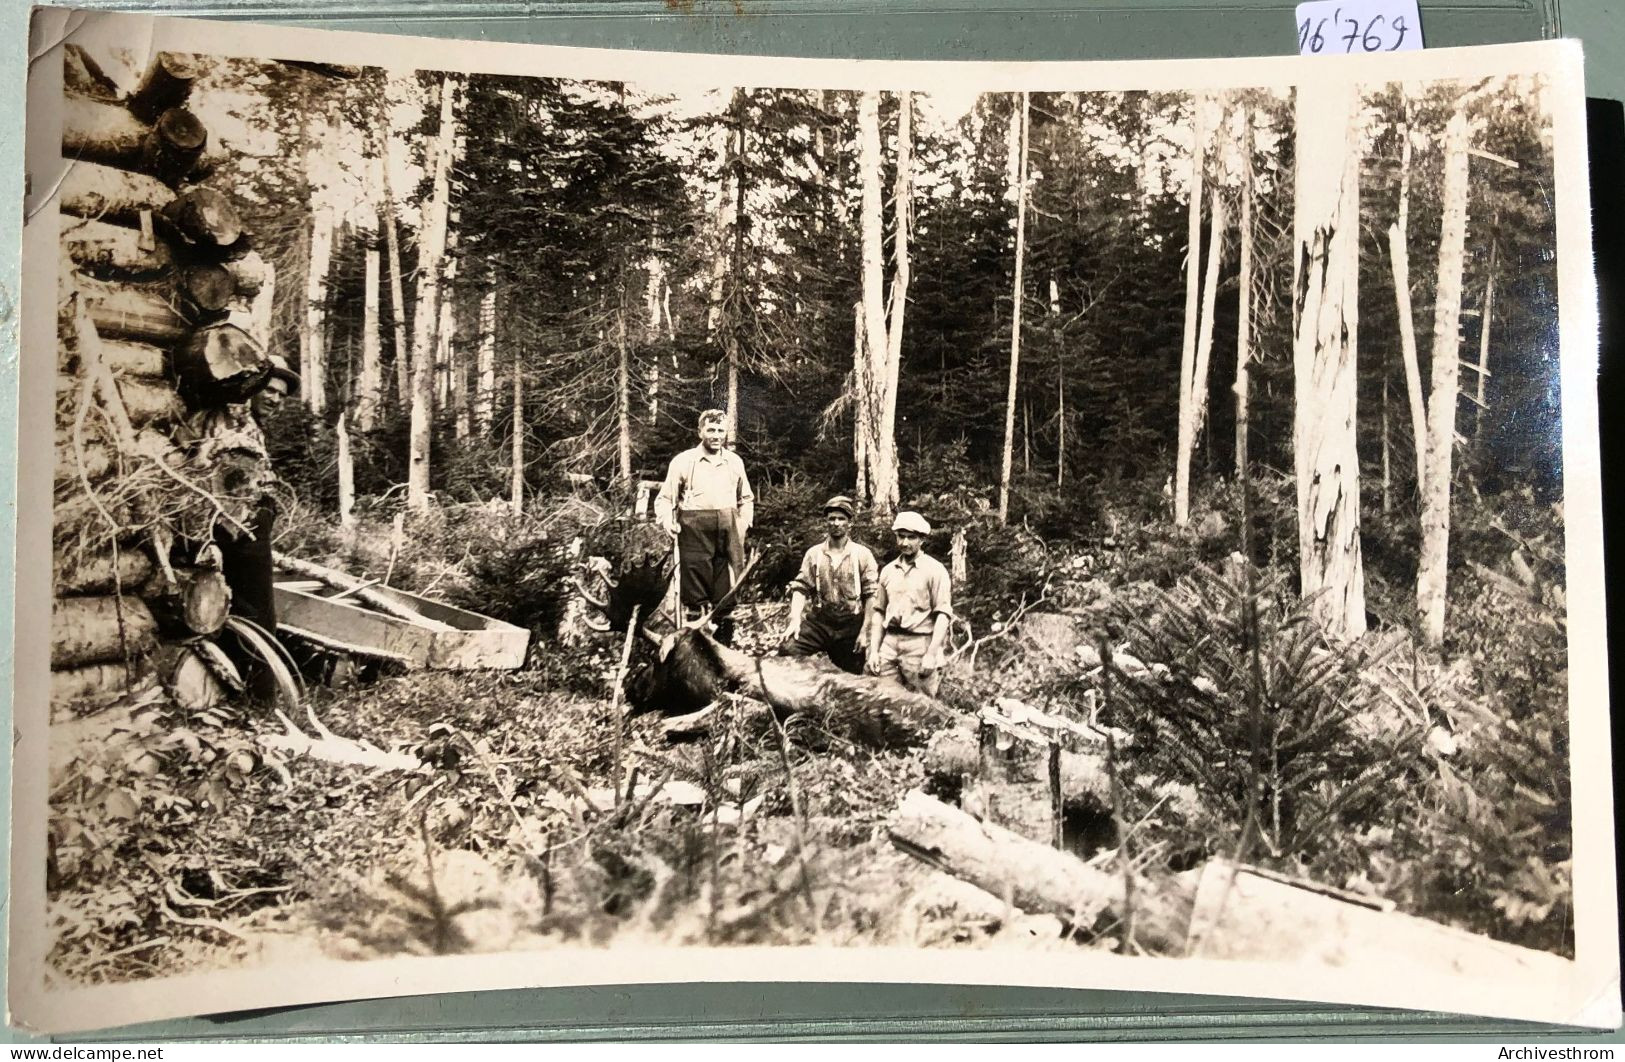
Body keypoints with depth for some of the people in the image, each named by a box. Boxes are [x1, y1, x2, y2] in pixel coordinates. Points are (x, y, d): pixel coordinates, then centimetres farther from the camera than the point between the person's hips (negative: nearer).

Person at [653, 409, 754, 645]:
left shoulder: (735, 462, 13)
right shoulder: (683, 461, 3)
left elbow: (746, 498, 24)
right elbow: (665, 498, 4)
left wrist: (745, 521, 10)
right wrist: (667, 521, -13)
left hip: (729, 532, 3)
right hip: (695, 532, -3)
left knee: (726, 594, 5)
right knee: (695, 597, -4)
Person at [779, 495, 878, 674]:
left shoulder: (862, 555, -1)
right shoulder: (814, 554, 6)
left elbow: (872, 595, -3)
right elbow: (800, 588, 3)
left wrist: (865, 632, -9)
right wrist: (795, 619, -12)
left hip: (850, 625, -1)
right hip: (819, 621, 1)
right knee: (790, 649, -22)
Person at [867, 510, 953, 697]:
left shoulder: (934, 570, -3)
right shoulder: (888, 571, 14)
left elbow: (943, 615, -8)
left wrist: (931, 654, -15)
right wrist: (874, 651, 9)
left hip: (919, 644, -5)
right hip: (890, 642, 5)